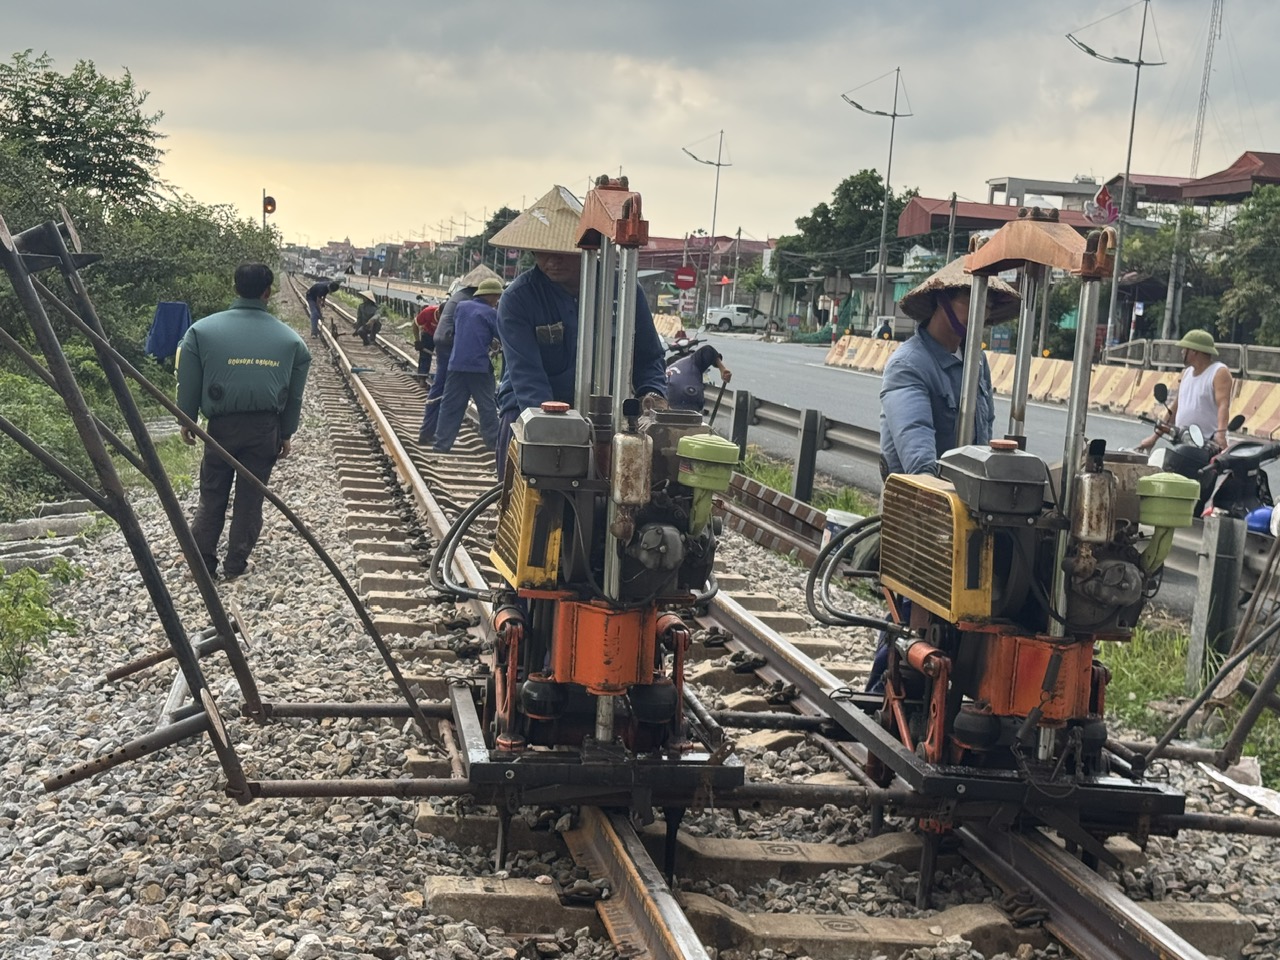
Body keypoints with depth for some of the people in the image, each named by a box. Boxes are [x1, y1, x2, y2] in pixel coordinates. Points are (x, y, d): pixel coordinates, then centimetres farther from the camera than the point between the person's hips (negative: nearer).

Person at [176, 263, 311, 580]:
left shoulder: (202, 330, -6)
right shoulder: (290, 339, -1)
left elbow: (189, 384, 0)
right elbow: (294, 394, 7)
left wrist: (187, 420, 13)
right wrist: (286, 433, 17)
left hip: (221, 425, -1)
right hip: (266, 428, 1)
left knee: (212, 495, 11)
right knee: (250, 497, 11)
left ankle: (203, 562, 12)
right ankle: (236, 564, 17)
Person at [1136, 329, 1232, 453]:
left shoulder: (1219, 372, -7)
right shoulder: (1186, 373, 18)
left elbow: (1223, 405, -21)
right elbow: (1175, 407, 23)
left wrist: (1220, 433, -38)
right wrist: (1155, 436, 21)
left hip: (1210, 446, -7)